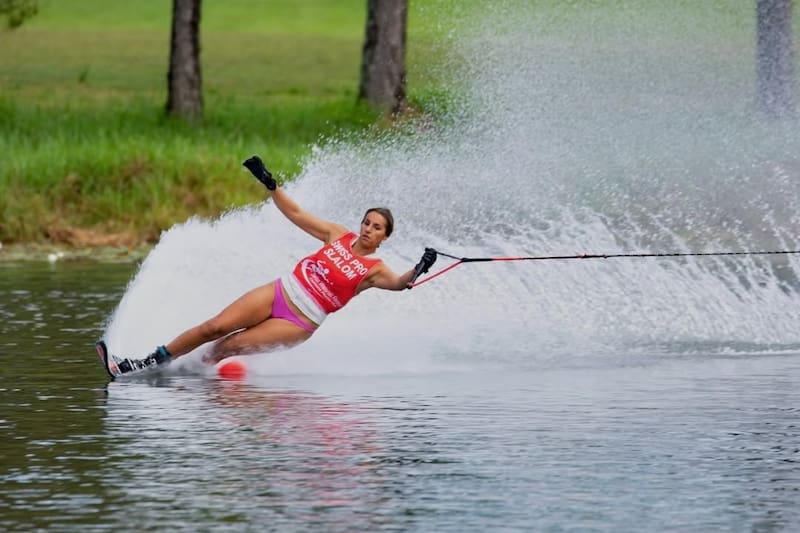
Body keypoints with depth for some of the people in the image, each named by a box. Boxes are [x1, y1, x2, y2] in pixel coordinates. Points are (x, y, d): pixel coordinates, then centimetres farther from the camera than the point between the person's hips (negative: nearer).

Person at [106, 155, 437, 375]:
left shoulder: (373, 270, -7)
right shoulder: (338, 235, 6)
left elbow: (398, 284, -26)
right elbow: (295, 214, 9)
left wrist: (417, 271, -47)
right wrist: (269, 184, -2)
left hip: (299, 322, -4)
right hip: (279, 292, 4)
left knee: (230, 346, -17)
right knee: (214, 327, -8)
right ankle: (147, 363, -1)